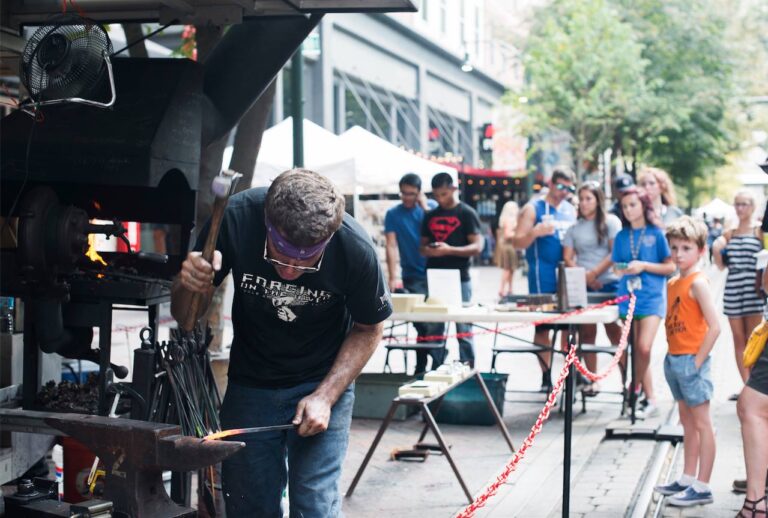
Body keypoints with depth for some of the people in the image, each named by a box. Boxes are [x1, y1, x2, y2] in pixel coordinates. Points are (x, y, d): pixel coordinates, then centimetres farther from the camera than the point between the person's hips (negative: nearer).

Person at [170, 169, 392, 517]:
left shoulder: (355, 249, -25)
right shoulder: (236, 218, -24)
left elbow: (368, 330, -5)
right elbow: (185, 316, -12)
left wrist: (325, 396, -16)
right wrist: (189, 287, -35)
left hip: (325, 382, -2)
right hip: (250, 382, 2)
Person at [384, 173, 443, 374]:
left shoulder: (431, 206, 5)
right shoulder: (393, 214, 2)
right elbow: (391, 246, -7)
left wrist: (424, 205, -10)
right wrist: (393, 278, -18)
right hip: (412, 277, -1)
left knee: (435, 323, -3)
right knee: (423, 325, -3)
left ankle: (436, 367, 4)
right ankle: (421, 369, 9)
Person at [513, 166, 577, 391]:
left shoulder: (571, 210, 14)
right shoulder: (533, 209, -1)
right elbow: (518, 242, -6)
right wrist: (535, 232, -25)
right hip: (543, 279, -5)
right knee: (542, 327, 0)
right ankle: (546, 377, 5)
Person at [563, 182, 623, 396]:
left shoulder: (610, 222, 3)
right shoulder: (574, 227, 13)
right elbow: (567, 258, 7)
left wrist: (593, 273, -12)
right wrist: (583, 277, -9)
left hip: (609, 284, -3)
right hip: (582, 287, 3)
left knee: (614, 332, -5)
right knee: (586, 333, 2)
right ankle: (592, 381, 8)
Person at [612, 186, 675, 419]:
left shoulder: (656, 234, -2)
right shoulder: (621, 236, 8)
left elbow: (670, 267, -2)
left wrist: (643, 266, -13)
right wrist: (622, 269, -7)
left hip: (652, 297, -4)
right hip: (628, 297, 4)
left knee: (644, 348, -18)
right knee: (636, 351, 5)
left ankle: (635, 388, 1)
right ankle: (650, 400, 15)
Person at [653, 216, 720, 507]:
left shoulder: (698, 282, -15)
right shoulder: (672, 283, 11)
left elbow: (714, 326, -20)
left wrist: (697, 362, -18)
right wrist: (672, 355, 8)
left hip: (692, 361, -9)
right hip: (674, 360, 9)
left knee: (701, 423, -1)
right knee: (687, 422, 16)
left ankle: (702, 488, 3)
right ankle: (687, 480, 25)